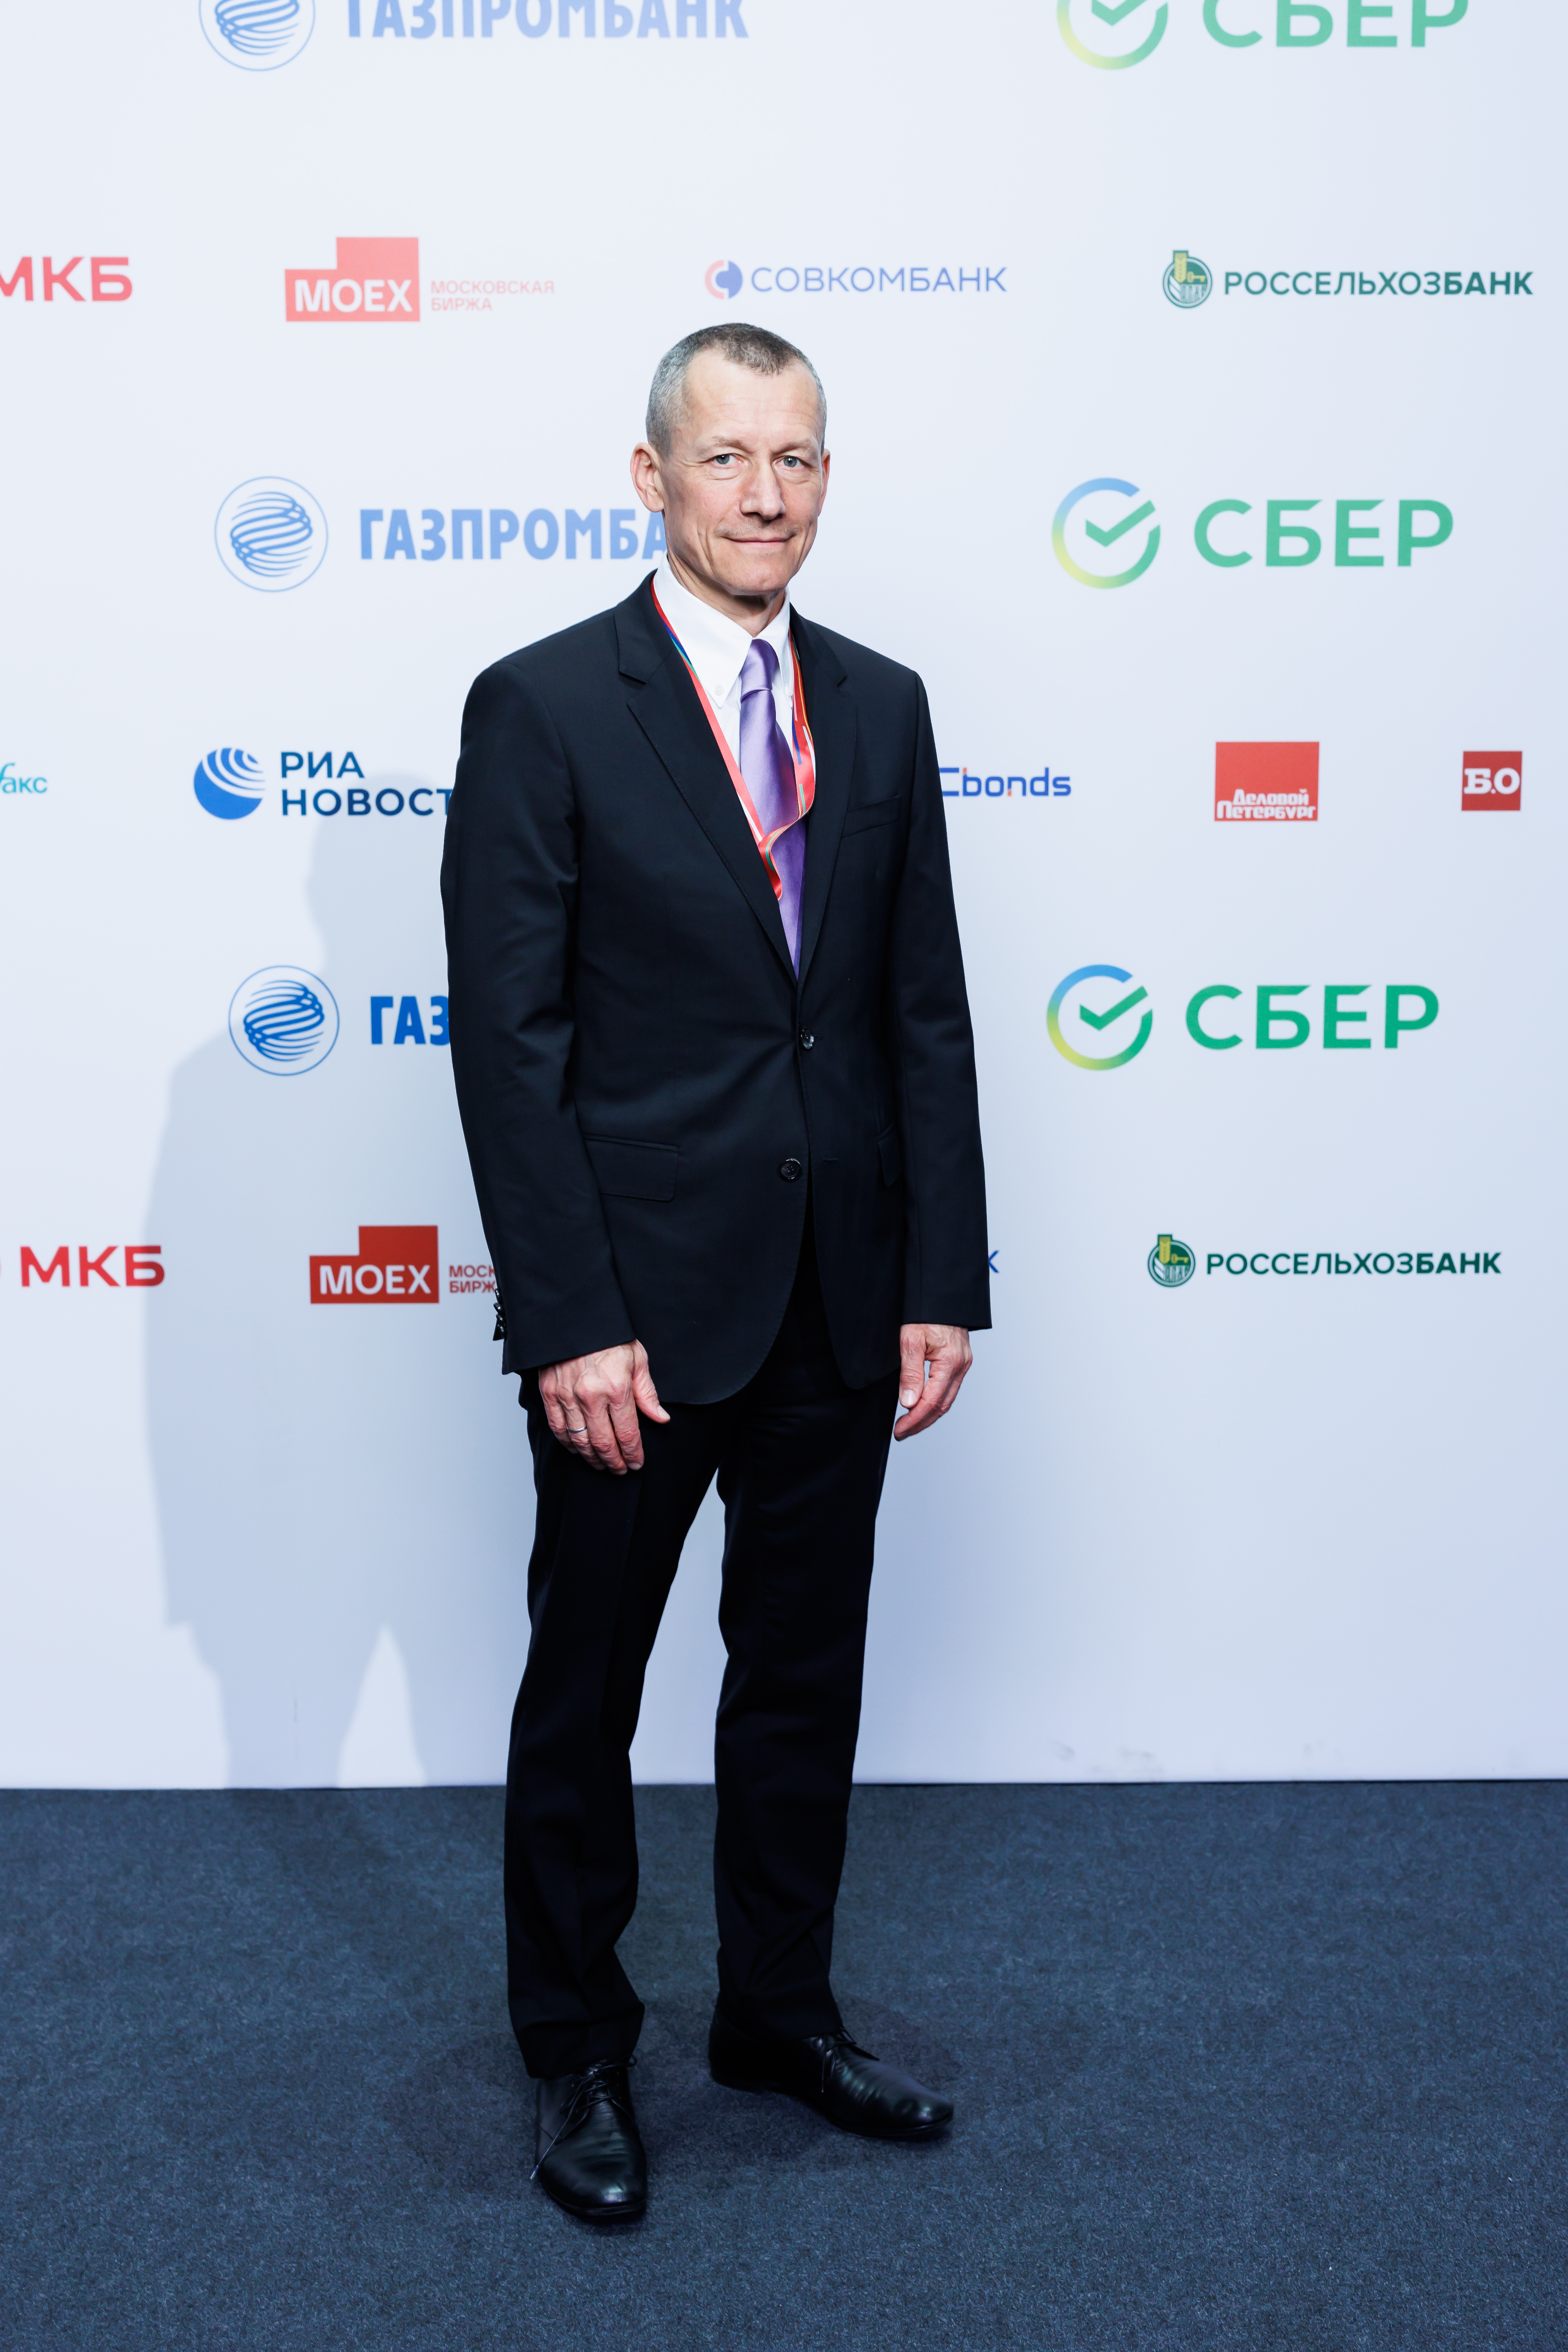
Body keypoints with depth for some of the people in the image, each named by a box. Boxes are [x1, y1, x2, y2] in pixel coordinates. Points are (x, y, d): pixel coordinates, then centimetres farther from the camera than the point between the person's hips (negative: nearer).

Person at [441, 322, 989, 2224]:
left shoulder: (882, 709, 7)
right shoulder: (542, 708, -8)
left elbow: (925, 1013, 7)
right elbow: (508, 1039, -11)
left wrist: (945, 1281, 1)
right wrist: (569, 1324, -15)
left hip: (838, 1309, 5)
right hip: (642, 1302, -4)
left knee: (804, 1680, 17)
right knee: (583, 1694, 12)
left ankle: (779, 2012, 38)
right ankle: (576, 2053, 32)